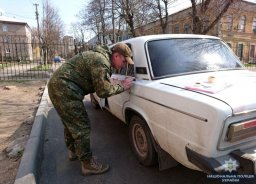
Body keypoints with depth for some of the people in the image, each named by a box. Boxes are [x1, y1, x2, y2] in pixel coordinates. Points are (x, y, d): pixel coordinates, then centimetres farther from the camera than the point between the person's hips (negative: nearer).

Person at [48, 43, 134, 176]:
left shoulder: (99, 56, 14)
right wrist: (122, 87, -7)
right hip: (65, 89, -11)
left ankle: (73, 151, 43)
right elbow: (103, 91, -17)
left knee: (71, 123, 23)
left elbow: (99, 86, 21)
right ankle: (88, 164, 10)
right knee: (81, 126, -4)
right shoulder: (101, 62, -18)